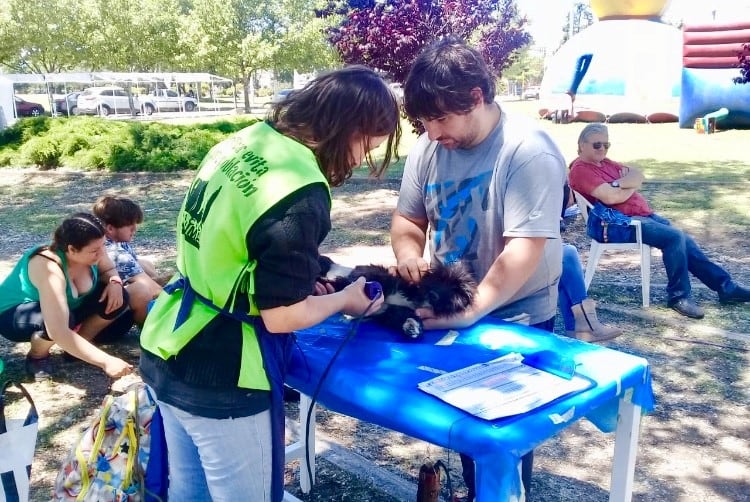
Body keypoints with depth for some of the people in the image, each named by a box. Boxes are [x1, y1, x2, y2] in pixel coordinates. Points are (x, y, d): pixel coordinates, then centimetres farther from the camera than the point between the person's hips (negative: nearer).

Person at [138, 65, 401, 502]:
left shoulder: (243, 142, 2)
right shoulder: (300, 193, -25)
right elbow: (282, 316, -21)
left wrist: (299, 280, 8)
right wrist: (344, 299, -3)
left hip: (166, 354, 8)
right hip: (220, 382, -8)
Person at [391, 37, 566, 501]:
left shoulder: (529, 152, -24)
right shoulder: (429, 147, -5)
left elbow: (524, 249, -29)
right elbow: (408, 218, 4)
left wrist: (470, 311, -37)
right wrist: (408, 253, -18)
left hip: (516, 318, -5)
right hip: (451, 309, 6)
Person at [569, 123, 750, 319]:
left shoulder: (605, 162, 17)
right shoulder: (580, 170, -13)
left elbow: (638, 176, 10)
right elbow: (610, 197, -24)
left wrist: (622, 183, -12)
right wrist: (631, 186, -4)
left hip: (644, 213, 10)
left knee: (685, 241, 6)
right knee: (675, 237, -23)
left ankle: (725, 286, 16)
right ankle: (678, 296, -11)